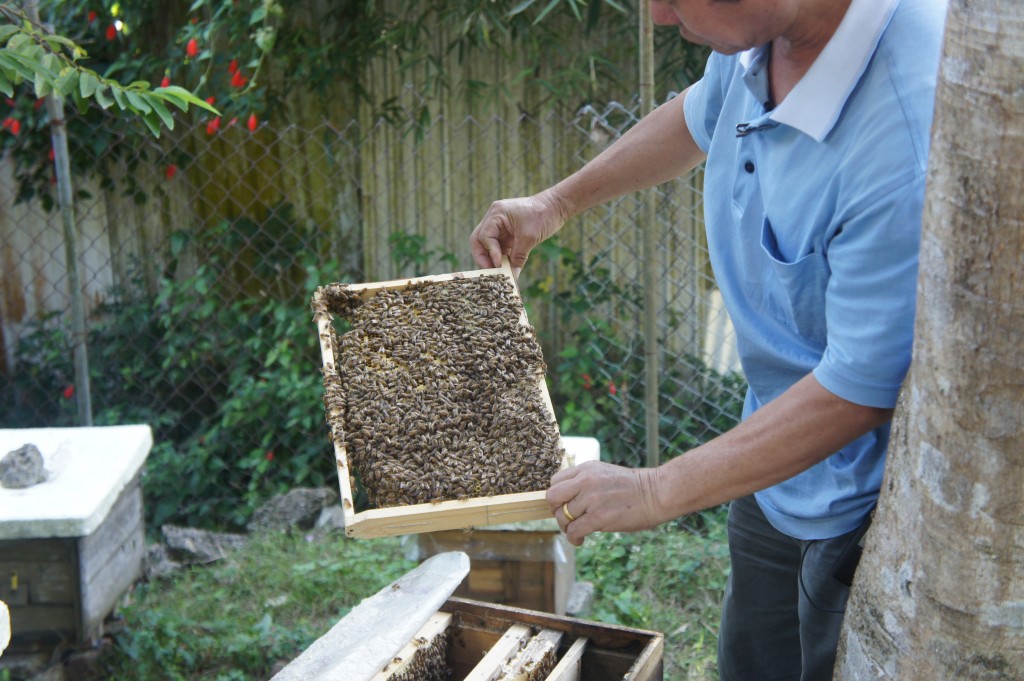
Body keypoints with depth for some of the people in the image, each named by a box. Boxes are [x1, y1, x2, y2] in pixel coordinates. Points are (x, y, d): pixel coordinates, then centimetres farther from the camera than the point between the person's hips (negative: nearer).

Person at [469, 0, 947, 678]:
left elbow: (861, 388, -31)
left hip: (866, 499, -8)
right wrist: (556, 203, 23)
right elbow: (698, 119, 16)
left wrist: (658, 491, -23)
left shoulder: (913, 132, -37)